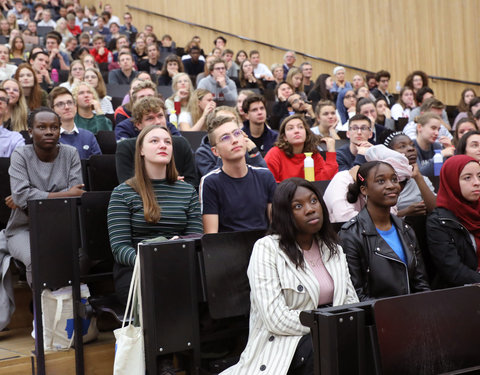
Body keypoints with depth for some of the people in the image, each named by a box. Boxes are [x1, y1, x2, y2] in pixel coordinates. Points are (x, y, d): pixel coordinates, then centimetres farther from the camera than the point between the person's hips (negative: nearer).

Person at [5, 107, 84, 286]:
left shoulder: (70, 154, 4)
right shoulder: (20, 155, -1)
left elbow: (77, 194, -9)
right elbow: (21, 195, -17)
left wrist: (31, 198, -14)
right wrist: (65, 195, -17)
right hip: (24, 228, -2)